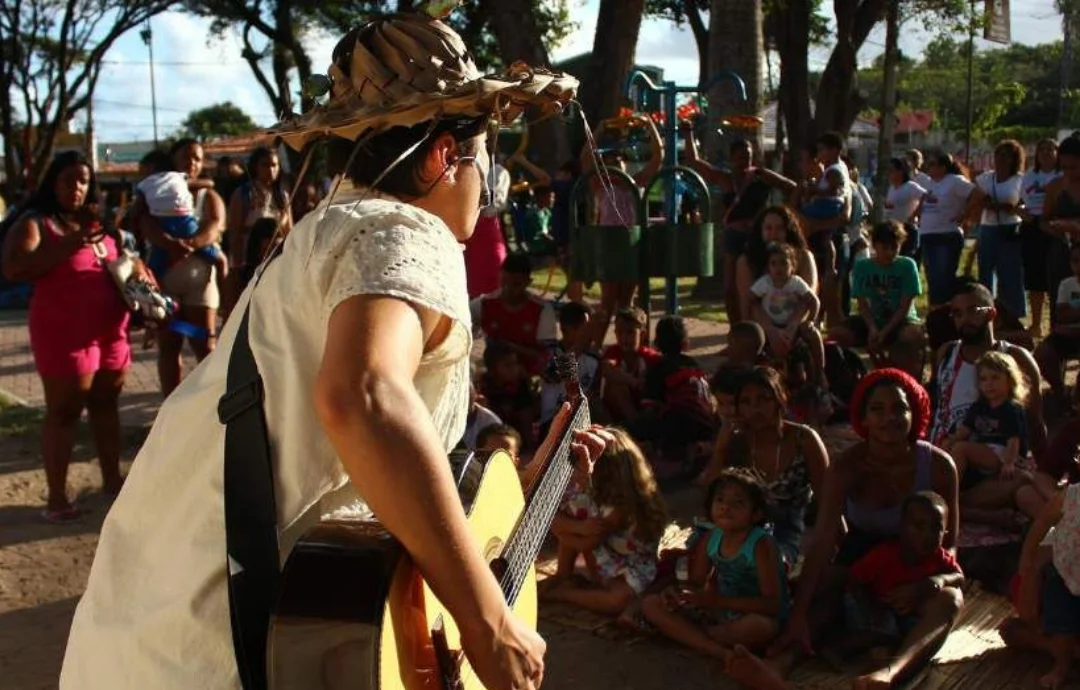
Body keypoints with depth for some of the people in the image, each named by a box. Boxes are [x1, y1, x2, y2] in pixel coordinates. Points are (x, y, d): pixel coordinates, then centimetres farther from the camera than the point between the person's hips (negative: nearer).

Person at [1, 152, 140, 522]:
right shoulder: (34, 222, -6)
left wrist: (139, 278, 6)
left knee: (105, 404, 14)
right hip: (64, 332, -6)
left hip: (110, 328, 7)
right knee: (64, 411, -4)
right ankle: (56, 497, 1)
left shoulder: (97, 221, 15)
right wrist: (71, 244, -25)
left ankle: (112, 478, 26)